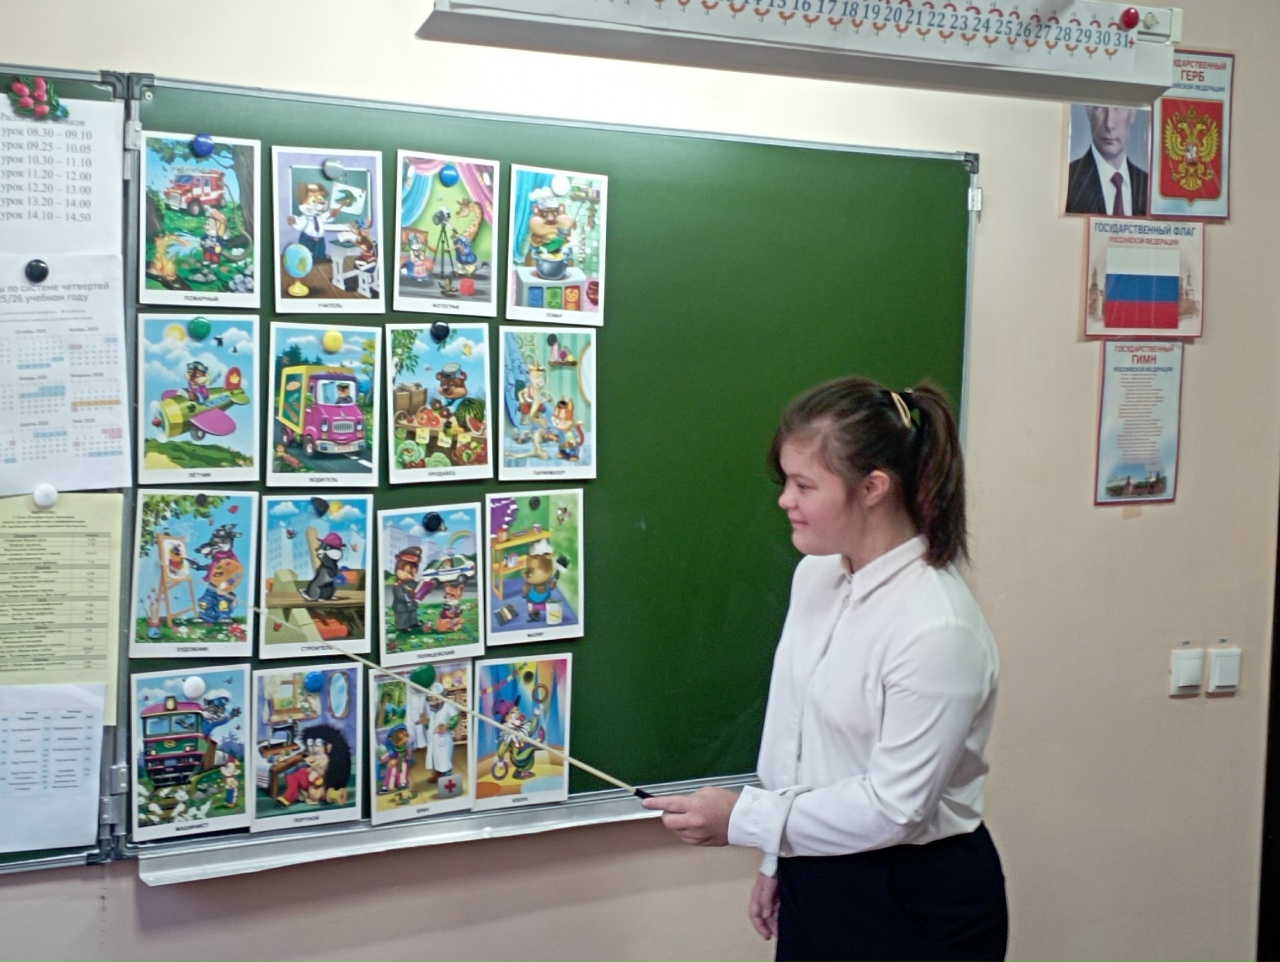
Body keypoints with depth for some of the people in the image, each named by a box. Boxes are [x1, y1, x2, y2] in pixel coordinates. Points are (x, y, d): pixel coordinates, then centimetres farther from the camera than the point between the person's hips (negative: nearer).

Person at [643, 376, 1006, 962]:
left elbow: (893, 806, -22)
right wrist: (776, 860, 13)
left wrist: (742, 820, -17)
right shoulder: (816, 574, -1)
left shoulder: (938, 628, -25)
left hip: (917, 907, -6)